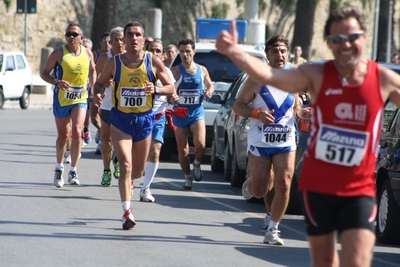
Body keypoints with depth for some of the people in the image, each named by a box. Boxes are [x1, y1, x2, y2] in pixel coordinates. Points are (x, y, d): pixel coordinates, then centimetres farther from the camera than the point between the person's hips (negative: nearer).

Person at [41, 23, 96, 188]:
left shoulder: (88, 54, 0)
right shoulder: (59, 53, -9)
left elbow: (92, 71, 20)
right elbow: (44, 73, -5)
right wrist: (57, 82, -22)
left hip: (80, 99, 1)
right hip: (61, 99, -1)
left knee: (77, 132, -16)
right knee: (63, 136, 8)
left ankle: (73, 170, -6)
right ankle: (59, 168, 31)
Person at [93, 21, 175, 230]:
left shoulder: (154, 62, -2)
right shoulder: (114, 63, -1)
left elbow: (170, 87, 2)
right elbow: (100, 82, 10)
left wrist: (156, 89, -19)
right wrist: (97, 94, -13)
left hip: (144, 119, 2)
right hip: (120, 119, -2)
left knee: (138, 170, 13)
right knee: (125, 165, -16)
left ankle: (129, 181, 50)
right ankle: (127, 211, -12)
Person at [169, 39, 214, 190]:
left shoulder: (202, 70, 4)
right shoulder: (176, 71, -5)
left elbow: (210, 85, 19)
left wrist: (209, 91, -4)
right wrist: (171, 99, -34)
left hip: (197, 111, 1)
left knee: (200, 144, -18)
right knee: (182, 149, 5)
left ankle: (197, 165, 12)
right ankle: (188, 177, 21)